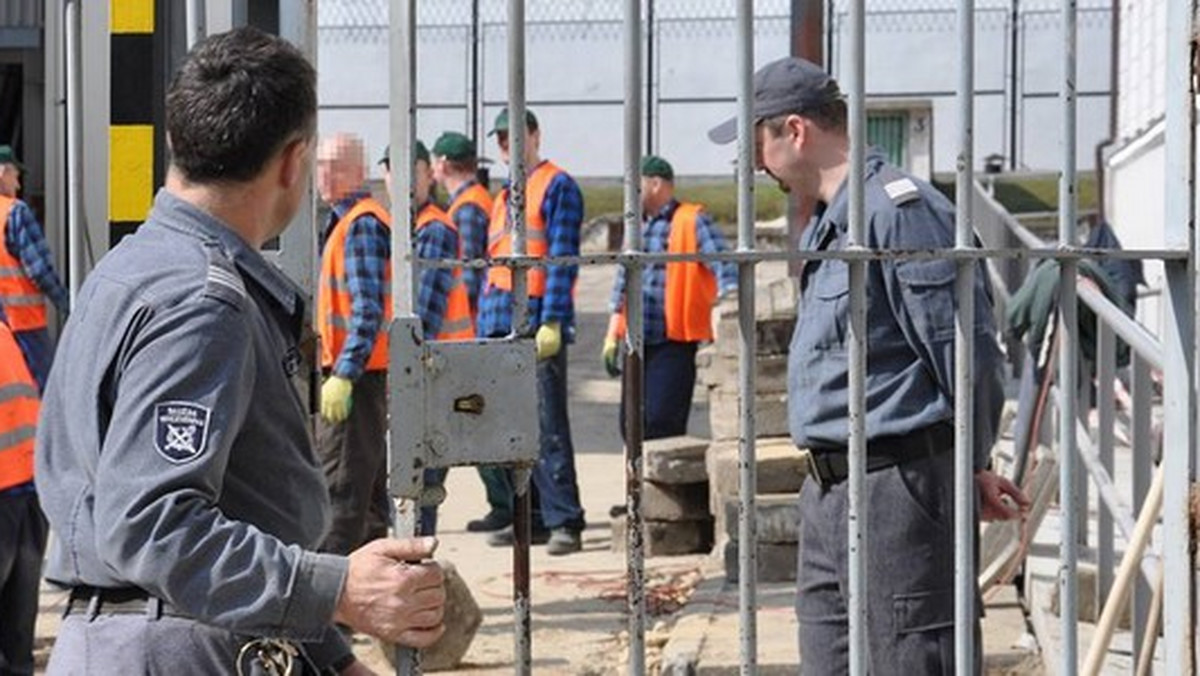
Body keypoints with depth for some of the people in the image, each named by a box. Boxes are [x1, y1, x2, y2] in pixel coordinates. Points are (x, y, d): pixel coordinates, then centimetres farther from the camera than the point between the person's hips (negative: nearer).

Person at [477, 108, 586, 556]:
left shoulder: (558, 186, -2)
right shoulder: (503, 198, 22)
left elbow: (563, 258, -10)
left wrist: (552, 321, -18)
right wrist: (483, 328, 18)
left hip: (538, 323, -8)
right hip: (499, 326, 8)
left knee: (547, 425, -11)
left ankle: (565, 522, -9)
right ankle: (530, 518, 15)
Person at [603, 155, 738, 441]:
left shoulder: (691, 222, -7)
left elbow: (724, 266, -16)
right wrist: (612, 336, 19)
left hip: (675, 342, -8)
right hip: (639, 341, 8)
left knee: (660, 425, -13)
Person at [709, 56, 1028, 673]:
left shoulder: (899, 209, -16)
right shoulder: (826, 224, 17)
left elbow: (966, 348, -17)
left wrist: (974, 466, -6)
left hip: (898, 483, -10)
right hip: (828, 493, 10)